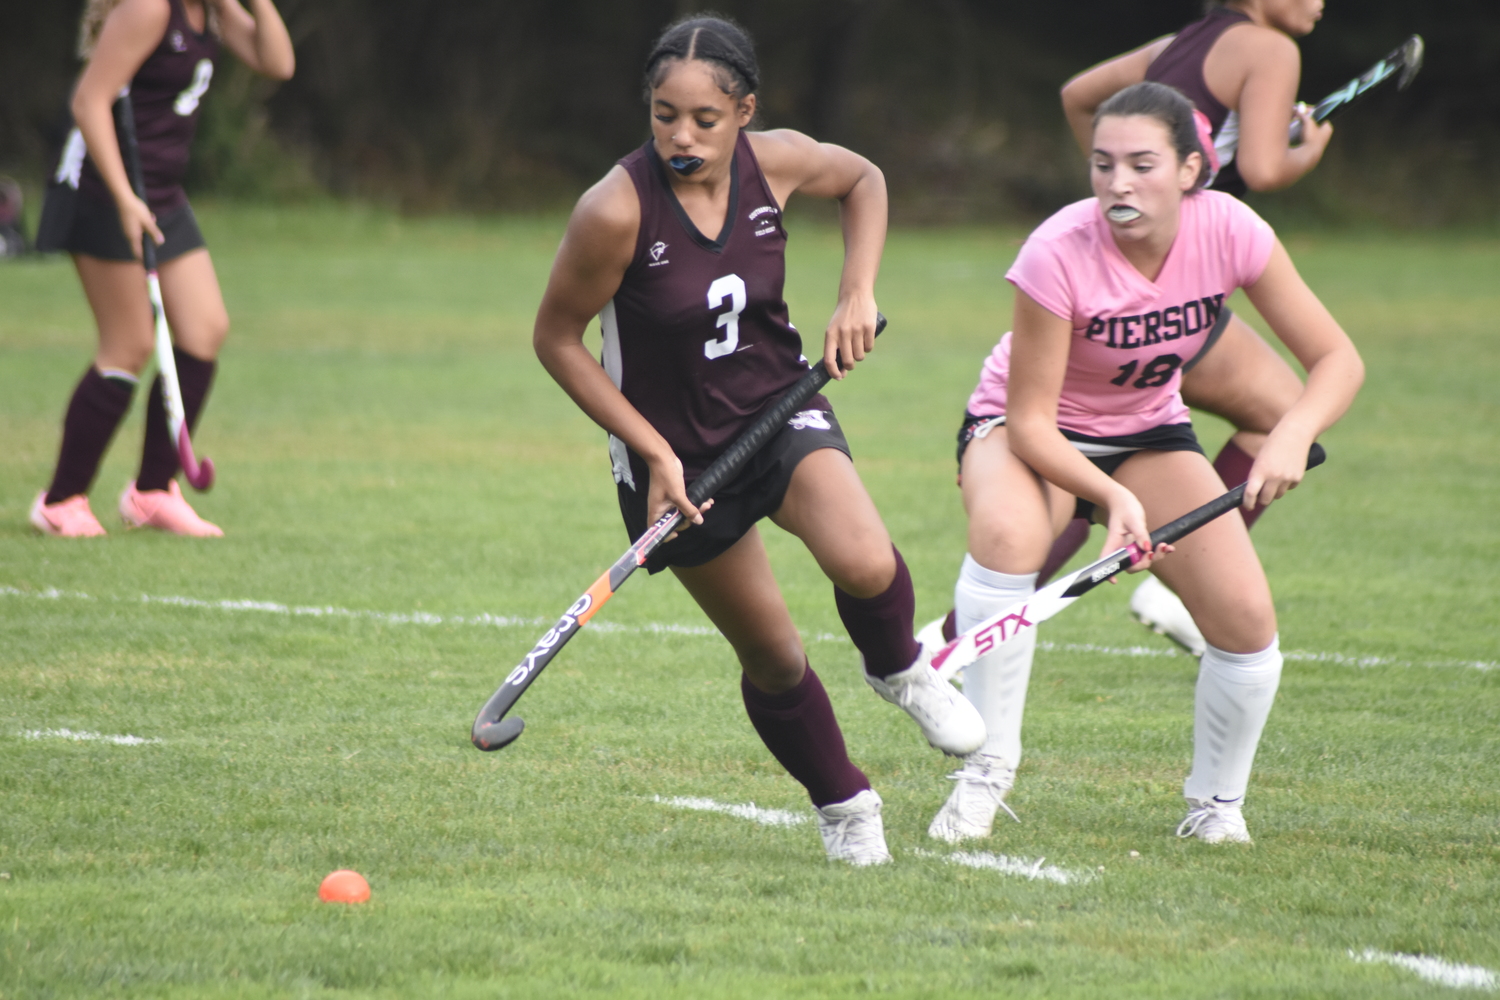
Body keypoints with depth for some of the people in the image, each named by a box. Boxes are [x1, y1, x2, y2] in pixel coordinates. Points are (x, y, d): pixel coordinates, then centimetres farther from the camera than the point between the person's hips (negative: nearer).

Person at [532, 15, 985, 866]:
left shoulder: (775, 163, -14)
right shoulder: (617, 212, -25)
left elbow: (864, 180, 10)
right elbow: (557, 340, -13)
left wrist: (857, 295, -3)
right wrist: (654, 453, -16)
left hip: (778, 408, 2)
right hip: (677, 452, -2)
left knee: (865, 564, -26)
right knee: (771, 657, 7)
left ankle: (898, 668, 8)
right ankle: (843, 807, 33)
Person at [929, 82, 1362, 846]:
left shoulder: (1228, 231, -23)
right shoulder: (1059, 253, -32)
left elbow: (1336, 360, -17)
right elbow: (1028, 418, -26)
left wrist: (1292, 436, -38)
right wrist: (1111, 496, -42)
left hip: (1148, 436, 3)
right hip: (1028, 430, -3)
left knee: (1247, 619, -15)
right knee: (1006, 534, -38)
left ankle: (1217, 804, 12)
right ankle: (985, 770, -25)